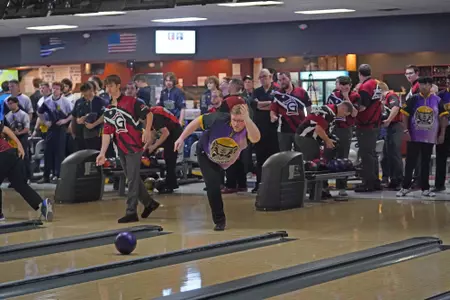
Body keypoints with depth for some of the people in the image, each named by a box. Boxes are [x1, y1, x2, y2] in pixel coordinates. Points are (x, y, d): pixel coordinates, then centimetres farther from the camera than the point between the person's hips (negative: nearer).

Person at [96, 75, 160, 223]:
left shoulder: (130, 102, -9)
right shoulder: (108, 110, 10)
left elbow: (148, 114, -3)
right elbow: (107, 133, 7)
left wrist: (147, 131, -14)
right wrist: (102, 153, 1)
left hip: (134, 146, -7)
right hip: (121, 149, 7)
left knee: (132, 180, -5)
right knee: (132, 179, 14)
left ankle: (131, 212, -2)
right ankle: (149, 203, 30)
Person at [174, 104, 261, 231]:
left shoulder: (248, 130, -35)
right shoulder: (220, 120, -35)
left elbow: (256, 138, -60)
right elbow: (198, 121, -19)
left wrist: (247, 119, -73)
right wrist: (182, 138, -19)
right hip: (206, 154, -2)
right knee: (213, 185, -11)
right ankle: (219, 220, 3)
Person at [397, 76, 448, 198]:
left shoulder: (437, 100, -1)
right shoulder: (413, 99, -3)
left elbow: (443, 117, 4)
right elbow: (405, 115, 1)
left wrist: (442, 134, 0)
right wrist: (406, 131, -6)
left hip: (430, 138, 1)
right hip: (414, 137, -1)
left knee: (426, 163, 9)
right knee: (410, 162, 3)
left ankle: (425, 188, 15)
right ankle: (406, 187, 11)